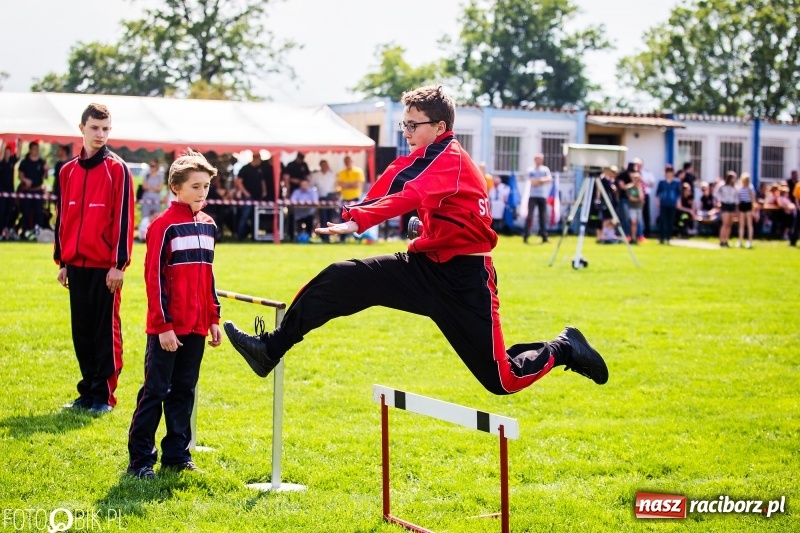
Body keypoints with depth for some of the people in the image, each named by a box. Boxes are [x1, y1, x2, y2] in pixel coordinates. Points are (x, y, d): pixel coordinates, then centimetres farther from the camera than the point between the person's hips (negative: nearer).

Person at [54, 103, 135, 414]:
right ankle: (88, 391, 18)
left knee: (106, 329, -1)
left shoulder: (117, 169, -3)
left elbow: (124, 218, -8)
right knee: (81, 330, 9)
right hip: (76, 265, 5)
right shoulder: (68, 171, 12)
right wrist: (62, 261, 13)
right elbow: (62, 218, 16)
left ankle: (104, 395, 5)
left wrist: (119, 263, -12)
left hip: (105, 266, -5)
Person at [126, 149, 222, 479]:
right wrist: (163, 325, -14)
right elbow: (154, 277, -12)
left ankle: (177, 453, 20)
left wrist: (213, 319, 14)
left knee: (184, 390, 12)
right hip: (168, 327, -6)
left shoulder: (209, 226, 11)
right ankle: (140, 458, 5)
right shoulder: (164, 225, -10)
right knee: (155, 391, -1)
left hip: (196, 326, 6)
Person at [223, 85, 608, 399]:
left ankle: (563, 349, 23)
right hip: (425, 266, 8)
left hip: (464, 277, -8)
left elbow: (410, 197, -35)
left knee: (502, 380, -5)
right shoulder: (422, 158, 11)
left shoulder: (449, 159, -17)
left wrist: (357, 221, -47)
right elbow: (385, 192, 1)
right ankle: (271, 349, -3)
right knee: (342, 278, -6)